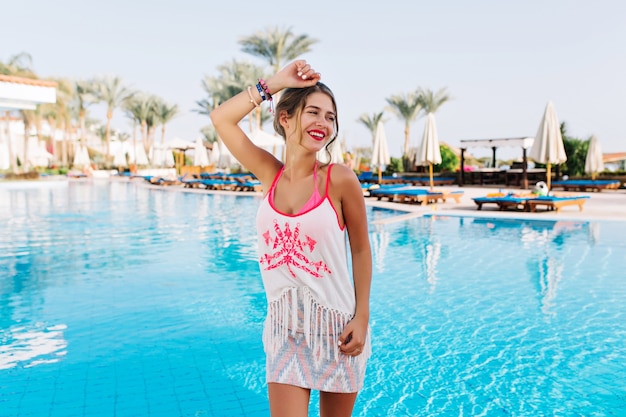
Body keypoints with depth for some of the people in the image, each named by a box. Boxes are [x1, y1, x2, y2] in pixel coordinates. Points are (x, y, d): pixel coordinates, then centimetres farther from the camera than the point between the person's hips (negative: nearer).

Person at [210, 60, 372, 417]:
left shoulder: (339, 179, -13)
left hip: (335, 325, -2)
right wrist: (274, 84, -3)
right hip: (285, 327, 2)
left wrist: (362, 317, -8)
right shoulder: (271, 174, -2)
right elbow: (221, 119, 1)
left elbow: (361, 250, -6)